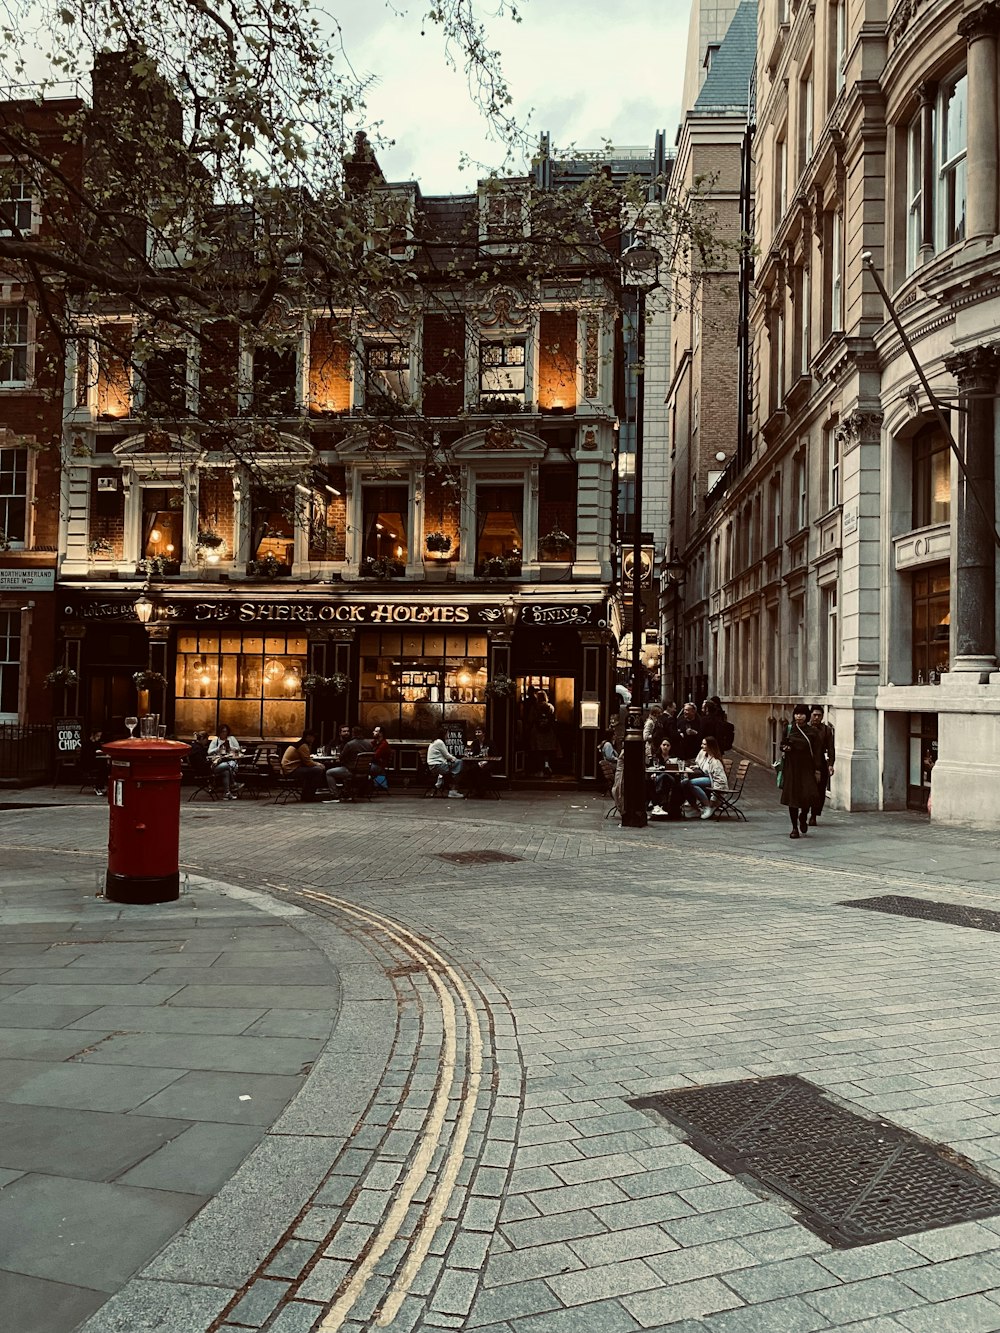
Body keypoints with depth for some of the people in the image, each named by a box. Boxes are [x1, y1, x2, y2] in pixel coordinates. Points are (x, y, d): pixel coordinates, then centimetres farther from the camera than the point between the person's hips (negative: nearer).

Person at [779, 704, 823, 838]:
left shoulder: (812, 732, 2)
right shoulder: (789, 729, 6)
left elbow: (816, 752, 1)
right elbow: (782, 745, 15)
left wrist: (817, 770, -4)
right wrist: (785, 748, -8)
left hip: (807, 767, -1)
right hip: (792, 767, 1)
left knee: (809, 795, -12)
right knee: (793, 796, 0)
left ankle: (803, 818, 20)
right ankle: (795, 828, 10)